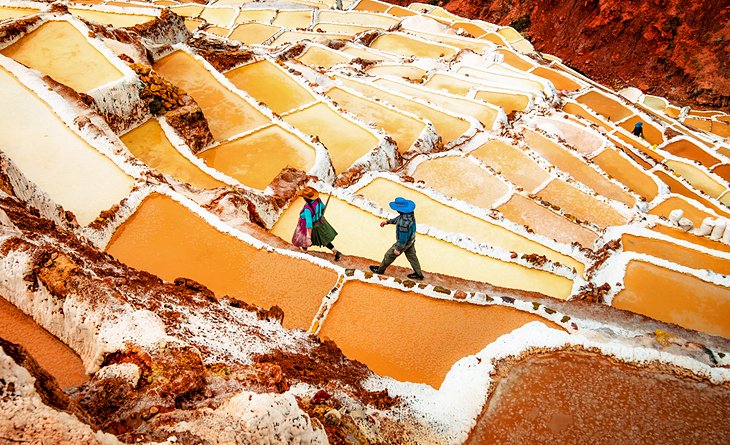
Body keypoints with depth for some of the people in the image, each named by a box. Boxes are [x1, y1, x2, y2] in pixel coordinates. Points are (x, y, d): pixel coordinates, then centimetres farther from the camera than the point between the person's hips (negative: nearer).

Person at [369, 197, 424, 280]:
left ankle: (380, 269, 37)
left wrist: (398, 249, -18)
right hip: (411, 240, 8)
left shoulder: (404, 223, -41)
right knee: (412, 256, 25)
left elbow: (403, 238, -31)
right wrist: (388, 222, 13)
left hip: (404, 242, -8)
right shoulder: (408, 213, -14)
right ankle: (418, 274, 39)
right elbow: (398, 218, 9)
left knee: (389, 255, 14)